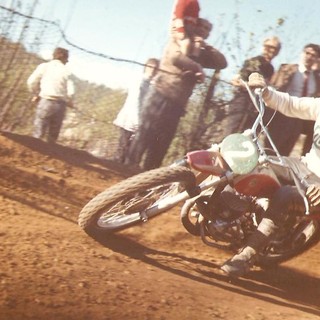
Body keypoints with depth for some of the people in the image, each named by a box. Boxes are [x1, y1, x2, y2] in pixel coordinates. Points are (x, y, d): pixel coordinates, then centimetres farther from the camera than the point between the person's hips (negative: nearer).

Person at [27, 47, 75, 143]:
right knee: (53, 137, 9)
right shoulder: (66, 71, 7)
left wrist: (36, 94, 13)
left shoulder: (44, 66, 4)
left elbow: (31, 82, -4)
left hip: (46, 101, -2)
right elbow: (70, 92, 0)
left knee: (38, 134, -6)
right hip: (60, 104, 2)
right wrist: (68, 102, 20)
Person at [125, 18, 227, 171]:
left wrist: (207, 47, 5)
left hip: (177, 104, 7)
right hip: (161, 96, -7)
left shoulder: (199, 53, 22)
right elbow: (176, 57, -19)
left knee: (161, 145, 4)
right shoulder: (179, 41, 3)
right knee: (145, 135, -12)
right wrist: (197, 67, -13)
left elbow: (222, 63, 14)